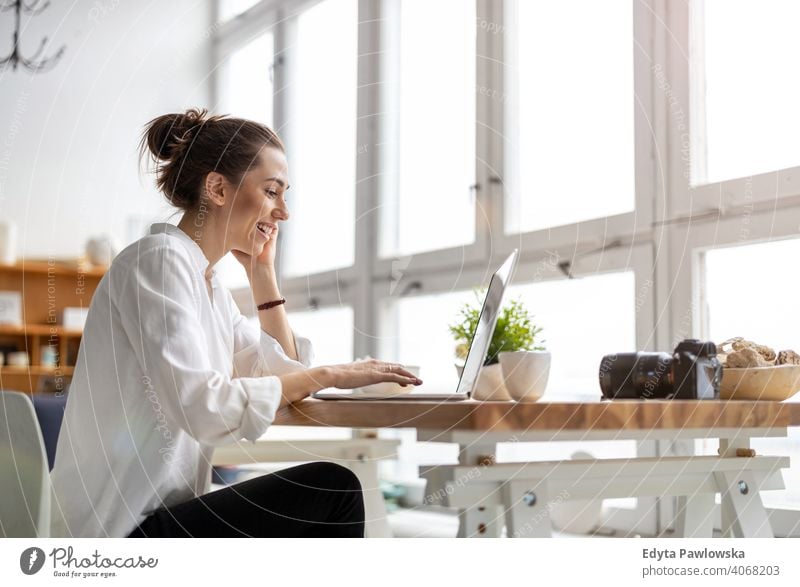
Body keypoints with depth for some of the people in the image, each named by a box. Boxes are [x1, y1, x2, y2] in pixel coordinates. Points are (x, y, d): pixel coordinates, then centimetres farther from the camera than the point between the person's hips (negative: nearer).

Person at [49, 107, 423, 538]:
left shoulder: (207, 281, 15)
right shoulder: (158, 260, -14)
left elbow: (284, 375, 14)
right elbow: (203, 408, -26)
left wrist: (263, 273, 10)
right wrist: (329, 375, -20)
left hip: (163, 515, 10)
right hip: (123, 536, -10)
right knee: (331, 489, -14)